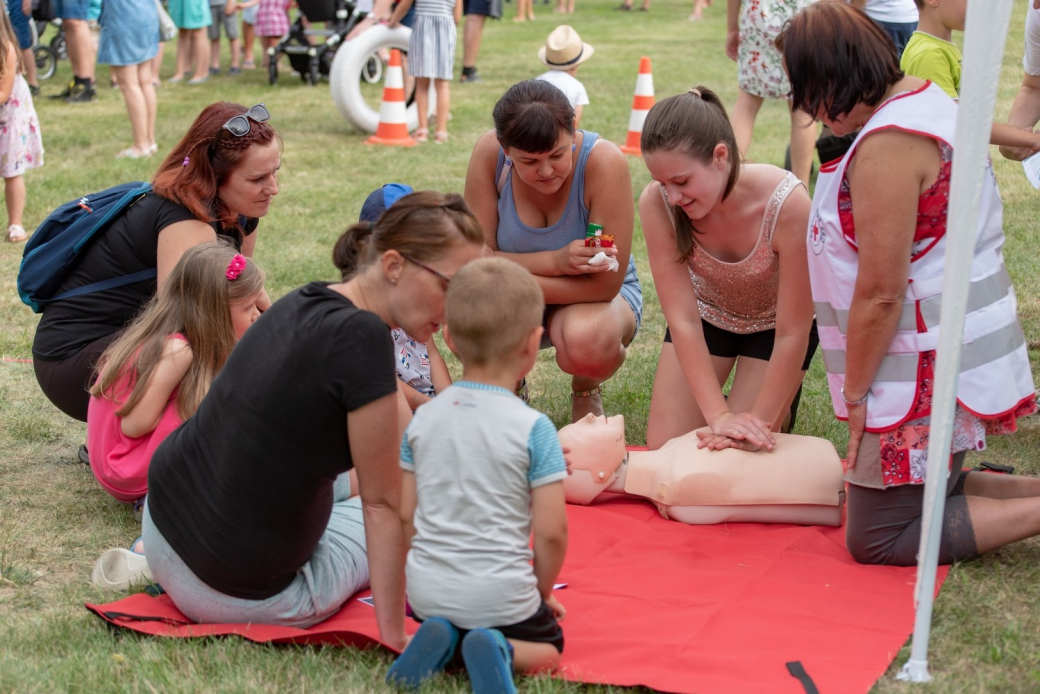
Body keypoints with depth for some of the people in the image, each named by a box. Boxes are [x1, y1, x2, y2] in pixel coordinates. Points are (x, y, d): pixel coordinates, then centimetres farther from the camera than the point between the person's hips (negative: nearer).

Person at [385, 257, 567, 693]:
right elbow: (551, 532, -12)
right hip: (501, 595, -4)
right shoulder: (533, 428, -13)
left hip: (427, 589, 4)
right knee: (549, 646, 22)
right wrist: (543, 591, 6)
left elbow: (405, 514, 5)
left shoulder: (423, 418, 0)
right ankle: (500, 650, -10)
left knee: (437, 619, 35)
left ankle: (440, 638, 0)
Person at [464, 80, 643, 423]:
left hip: (594, 298, -2)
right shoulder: (489, 153, -20)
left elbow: (605, 284, -27)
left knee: (585, 342, -38)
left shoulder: (604, 161, -28)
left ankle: (586, 391, 3)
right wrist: (554, 261, -34)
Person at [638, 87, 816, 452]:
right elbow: (683, 320, -27)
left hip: (773, 324, -2)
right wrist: (717, 413, -34)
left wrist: (761, 422, -28)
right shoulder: (657, 203, -31)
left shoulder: (787, 203, -39)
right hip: (708, 315, 3)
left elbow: (792, 334, -30)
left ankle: (781, 407, 22)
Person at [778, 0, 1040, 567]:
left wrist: (855, 394, -9)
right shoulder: (927, 97, 10)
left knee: (876, 541, -2)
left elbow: (880, 295, -22)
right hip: (956, 351, 11)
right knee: (927, 494, 21)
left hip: (928, 371, -10)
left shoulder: (887, 147, -23)